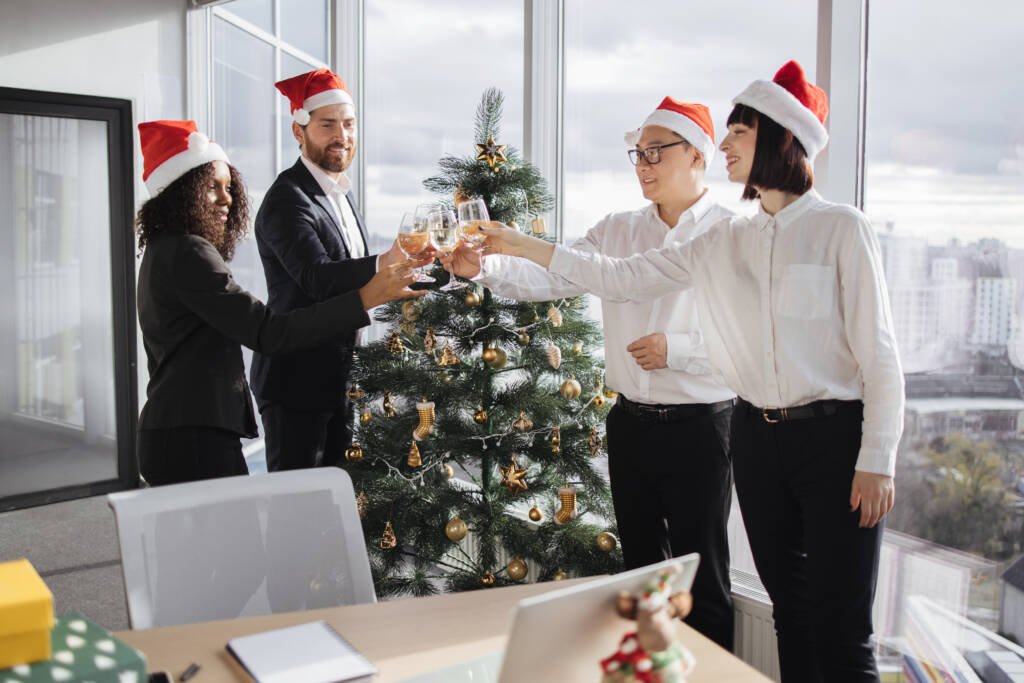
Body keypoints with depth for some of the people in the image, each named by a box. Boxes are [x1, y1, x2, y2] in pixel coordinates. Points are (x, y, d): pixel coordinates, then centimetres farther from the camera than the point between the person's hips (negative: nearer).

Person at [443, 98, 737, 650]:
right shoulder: (617, 231, 7)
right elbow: (550, 277, -5)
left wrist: (676, 349, -20)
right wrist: (483, 267, -21)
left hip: (699, 425, -5)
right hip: (630, 422, 6)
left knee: (702, 579, 6)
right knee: (640, 567, 19)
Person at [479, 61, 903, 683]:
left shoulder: (842, 229, -6)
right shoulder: (724, 242, 9)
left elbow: (879, 353, -7)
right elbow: (622, 277, 9)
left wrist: (877, 463, -12)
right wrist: (524, 247, 6)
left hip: (834, 437, -5)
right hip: (758, 438, 5)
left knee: (840, 630, -3)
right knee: (790, 611, 15)